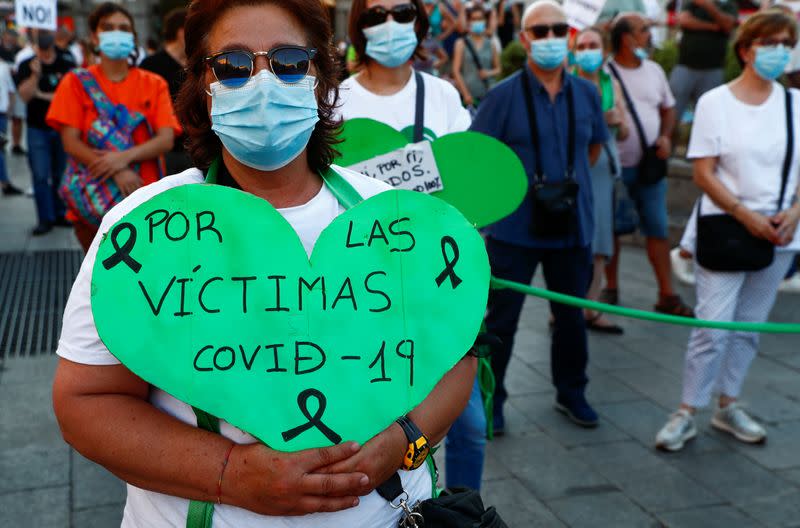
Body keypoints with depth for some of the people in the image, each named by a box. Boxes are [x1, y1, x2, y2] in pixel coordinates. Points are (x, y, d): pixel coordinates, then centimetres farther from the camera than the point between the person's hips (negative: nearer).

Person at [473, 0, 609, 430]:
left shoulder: (586, 93, 2)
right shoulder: (504, 95, -10)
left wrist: (569, 182, 12)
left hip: (572, 226, 4)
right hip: (514, 228, -4)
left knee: (571, 314, 16)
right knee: (501, 318, 5)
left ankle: (571, 392, 35)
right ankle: (490, 399, 22)